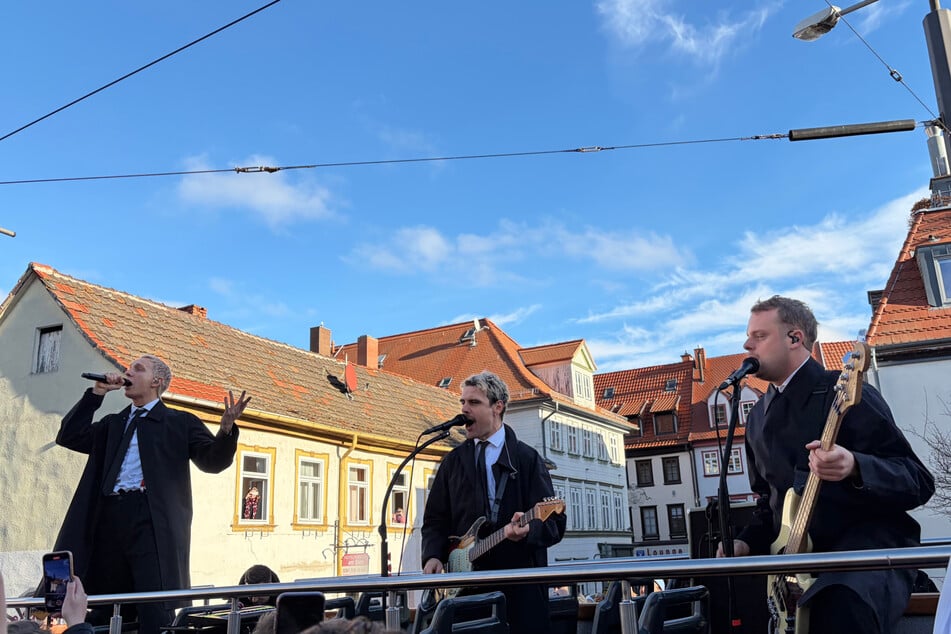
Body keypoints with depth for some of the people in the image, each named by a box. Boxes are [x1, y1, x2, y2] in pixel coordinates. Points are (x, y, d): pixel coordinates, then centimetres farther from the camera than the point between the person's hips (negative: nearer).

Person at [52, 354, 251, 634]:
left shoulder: (180, 422, 10)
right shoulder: (112, 423, 24)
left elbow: (213, 460, -1)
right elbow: (68, 437, 14)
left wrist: (226, 428, -21)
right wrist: (97, 392, 9)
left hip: (151, 521, -5)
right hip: (108, 518, 5)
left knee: (154, 609, -10)